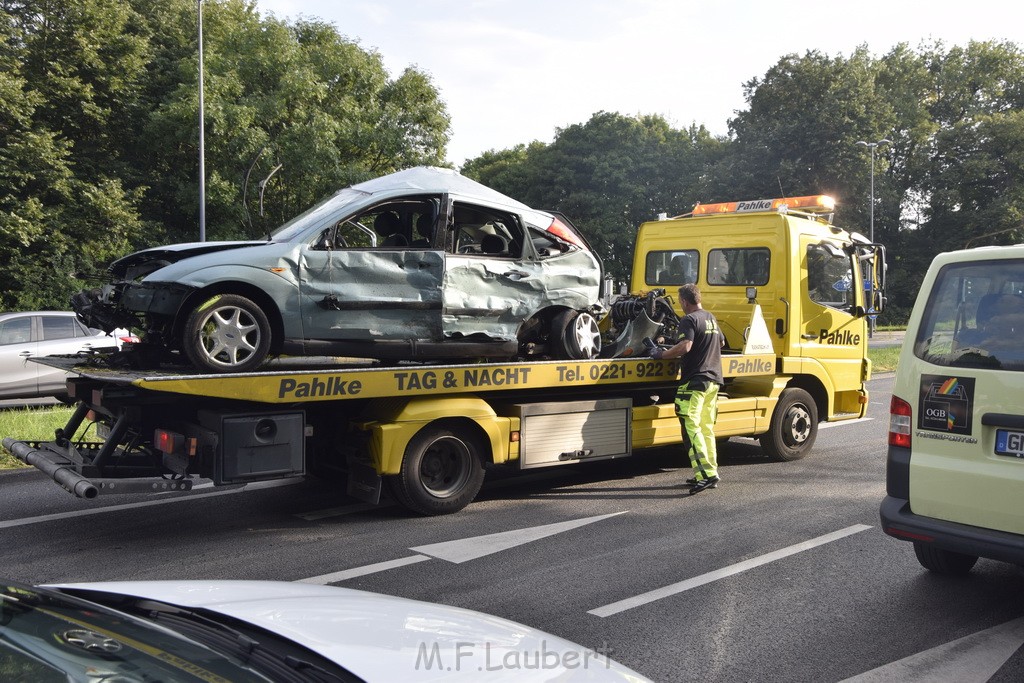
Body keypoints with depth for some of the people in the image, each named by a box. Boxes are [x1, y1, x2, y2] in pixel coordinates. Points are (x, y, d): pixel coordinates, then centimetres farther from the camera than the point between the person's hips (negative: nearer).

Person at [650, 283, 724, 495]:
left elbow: (685, 346, -25)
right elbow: (721, 342, 34)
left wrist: (661, 354, -14)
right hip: (714, 379, 9)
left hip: (695, 380, -9)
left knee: (691, 428, -10)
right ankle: (711, 473, 17)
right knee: (707, 428, 14)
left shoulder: (689, 320, -11)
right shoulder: (711, 318, 18)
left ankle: (705, 474, -19)